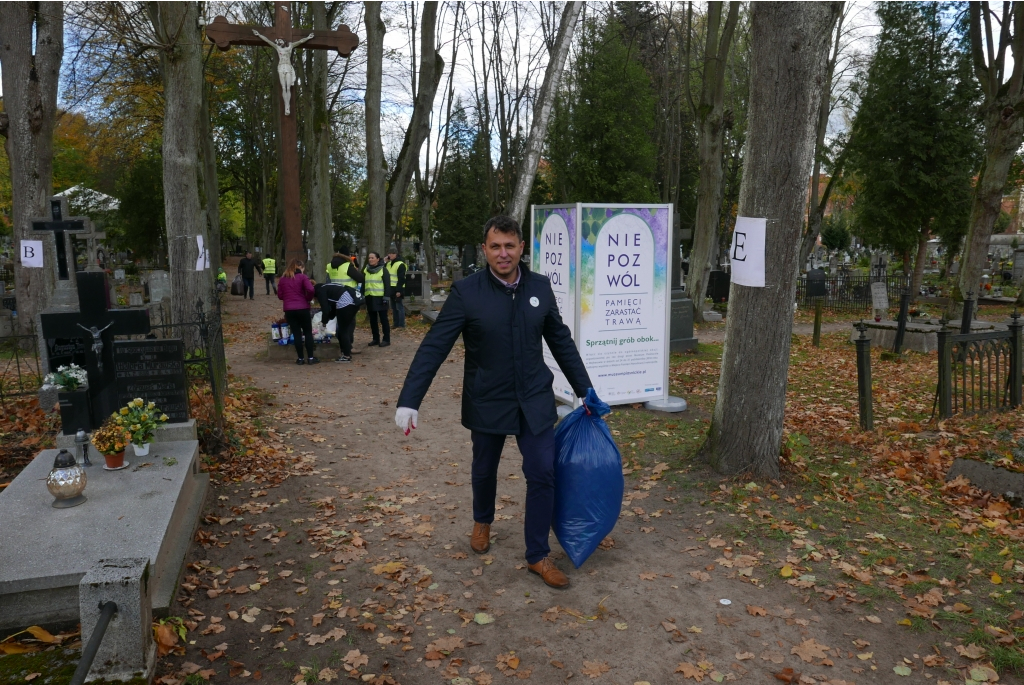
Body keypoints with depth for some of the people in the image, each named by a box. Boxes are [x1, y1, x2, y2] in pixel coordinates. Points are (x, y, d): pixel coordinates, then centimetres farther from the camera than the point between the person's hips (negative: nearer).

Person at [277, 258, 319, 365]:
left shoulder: (282, 279, 11)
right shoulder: (302, 277, -2)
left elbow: (280, 296, 12)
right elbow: (310, 290, -15)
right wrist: (308, 299, 2)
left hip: (289, 310, 3)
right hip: (302, 308, -3)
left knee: (296, 333, 7)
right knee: (308, 333, 6)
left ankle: (300, 358, 8)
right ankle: (310, 358, 5)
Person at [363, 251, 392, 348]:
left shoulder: (383, 270, -5)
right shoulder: (366, 270, 12)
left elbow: (387, 285, -8)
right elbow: (363, 283, 16)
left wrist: (386, 297, -14)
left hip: (380, 298, -6)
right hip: (369, 298, 6)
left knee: (383, 319, -1)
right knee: (372, 320, 10)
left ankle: (386, 339, 4)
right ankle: (376, 339, 18)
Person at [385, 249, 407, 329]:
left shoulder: (400, 264, -12)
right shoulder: (389, 264, 15)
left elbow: (401, 279, -16)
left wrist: (399, 290, -20)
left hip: (397, 289, -9)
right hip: (391, 288, 9)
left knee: (399, 307, -4)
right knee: (394, 307, 12)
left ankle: (401, 324, -1)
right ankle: (396, 324, 18)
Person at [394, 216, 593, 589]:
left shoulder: (540, 287, -3)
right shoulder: (466, 292, -13)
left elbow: (561, 342, 6)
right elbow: (434, 347, -15)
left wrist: (586, 391, 9)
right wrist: (409, 400, -21)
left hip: (535, 400, 2)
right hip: (487, 402, -1)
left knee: (543, 474, -1)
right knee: (485, 470, 19)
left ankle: (538, 556, 18)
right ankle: (482, 522, 50)